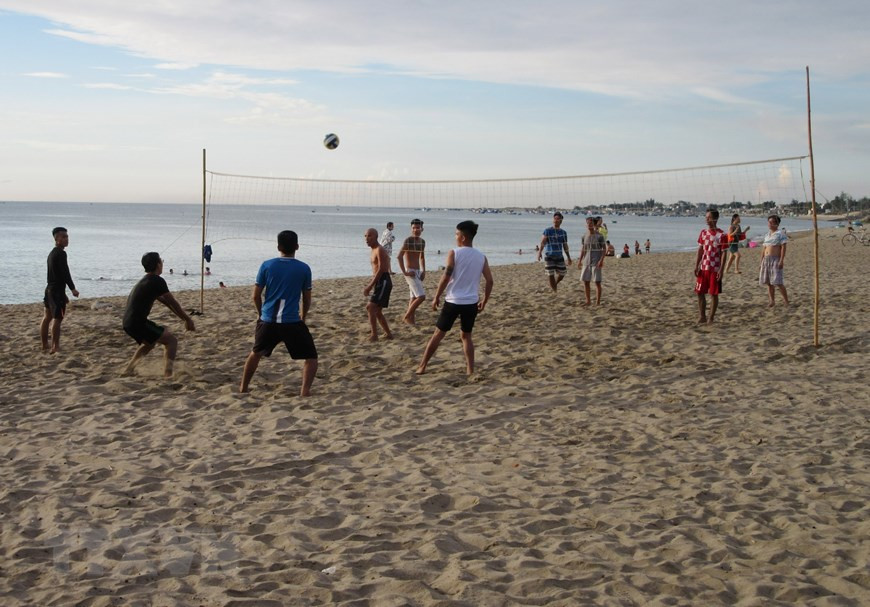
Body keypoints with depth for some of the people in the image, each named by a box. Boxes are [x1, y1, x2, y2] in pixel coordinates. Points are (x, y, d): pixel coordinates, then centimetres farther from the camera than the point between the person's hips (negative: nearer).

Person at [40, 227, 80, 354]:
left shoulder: (52, 253, 18)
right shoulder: (61, 253, -14)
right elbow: (65, 273, -19)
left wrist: (63, 294, 24)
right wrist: (73, 288, -13)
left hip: (50, 289, 10)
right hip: (57, 290, -10)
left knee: (47, 317, 13)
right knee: (57, 318, -8)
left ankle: (45, 346, 19)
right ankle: (55, 347, -9)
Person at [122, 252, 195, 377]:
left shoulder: (145, 280, 20)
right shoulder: (157, 281, -11)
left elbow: (165, 301, 23)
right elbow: (173, 303, -9)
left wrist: (184, 318, 23)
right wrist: (188, 320, 2)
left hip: (129, 323, 10)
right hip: (138, 323, -10)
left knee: (149, 342, 34)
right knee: (171, 340, -6)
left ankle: (129, 369, 32)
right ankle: (167, 374, -19)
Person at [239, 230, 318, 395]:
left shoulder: (267, 265, 1)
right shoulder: (304, 268, -2)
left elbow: (255, 295, 5)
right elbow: (307, 300, 6)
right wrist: (303, 316, 26)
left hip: (267, 320, 3)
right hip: (292, 322, -3)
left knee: (255, 353, 27)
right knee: (311, 357, 8)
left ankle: (243, 388, 34)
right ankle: (305, 392, -10)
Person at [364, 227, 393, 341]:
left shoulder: (380, 250, -13)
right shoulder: (374, 251, 17)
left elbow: (381, 269, -21)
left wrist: (370, 286, -22)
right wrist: (369, 285, 17)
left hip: (384, 282, -10)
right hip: (379, 282, 10)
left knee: (371, 307, -16)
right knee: (377, 311, 13)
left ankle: (374, 335, -15)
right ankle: (388, 334, 21)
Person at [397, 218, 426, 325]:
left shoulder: (422, 242, 10)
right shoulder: (408, 240, -14)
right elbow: (399, 256, -18)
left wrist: (423, 271, 12)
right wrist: (404, 272, -20)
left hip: (418, 272, 8)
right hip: (410, 272, -8)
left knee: (414, 298, 11)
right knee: (421, 296, -13)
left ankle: (411, 318, 18)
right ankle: (406, 316, -1)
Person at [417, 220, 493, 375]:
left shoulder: (454, 253, -8)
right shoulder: (481, 257, 4)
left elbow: (446, 277, -12)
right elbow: (489, 281, 3)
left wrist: (436, 297, -3)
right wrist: (484, 301, 15)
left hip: (453, 301, -3)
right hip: (471, 303, 3)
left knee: (438, 334, 7)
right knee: (466, 335, 18)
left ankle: (422, 367, 12)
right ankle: (470, 370, 11)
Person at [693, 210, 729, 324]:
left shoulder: (721, 235, -9)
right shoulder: (703, 232, 6)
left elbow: (724, 253, -10)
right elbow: (700, 250, 10)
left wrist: (721, 270, -15)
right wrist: (696, 266, 4)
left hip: (715, 269, -5)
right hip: (703, 268, 5)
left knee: (714, 294, 2)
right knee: (699, 292, 6)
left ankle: (711, 318, 11)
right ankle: (702, 316, 18)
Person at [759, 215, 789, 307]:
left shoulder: (780, 233, -3)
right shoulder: (767, 235, 18)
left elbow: (783, 247, -10)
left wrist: (781, 260, -18)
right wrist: (761, 263, 17)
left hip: (775, 259, -7)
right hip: (766, 259, 7)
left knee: (777, 282, -13)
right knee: (769, 282, 7)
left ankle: (786, 300, -4)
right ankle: (771, 300, 13)